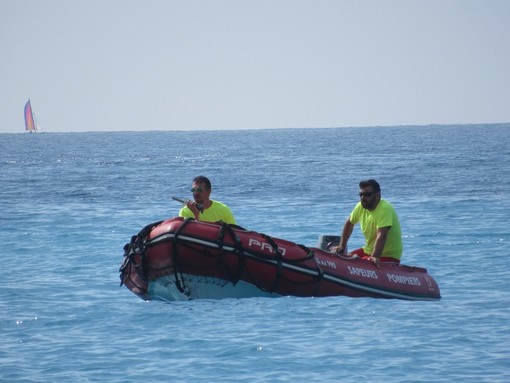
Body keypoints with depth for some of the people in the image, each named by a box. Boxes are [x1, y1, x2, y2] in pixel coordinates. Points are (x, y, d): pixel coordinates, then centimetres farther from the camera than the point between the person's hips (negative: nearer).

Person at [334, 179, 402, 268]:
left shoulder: (385, 209, -25)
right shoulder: (360, 207, -1)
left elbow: (381, 236, -35)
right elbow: (349, 223, 18)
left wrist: (375, 257, -45)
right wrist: (342, 246, 14)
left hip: (388, 256, -8)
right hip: (369, 250, 8)